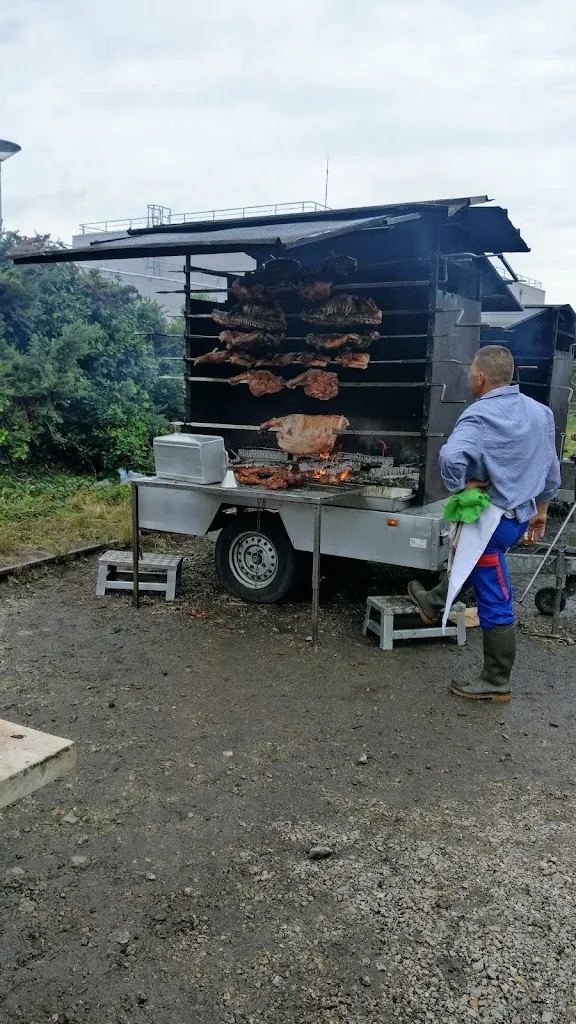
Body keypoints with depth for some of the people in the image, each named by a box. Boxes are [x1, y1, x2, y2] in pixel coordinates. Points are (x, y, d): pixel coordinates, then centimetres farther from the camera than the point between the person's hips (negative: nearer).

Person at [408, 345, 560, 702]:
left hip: (492, 520, -8)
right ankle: (434, 603, 53)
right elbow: (552, 468, 13)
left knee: (495, 601, 2)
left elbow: (451, 456, -41)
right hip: (521, 514, 8)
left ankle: (496, 682, 14)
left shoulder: (479, 416, -22)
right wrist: (540, 509, 24)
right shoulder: (540, 412, 3)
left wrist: (460, 487, -22)